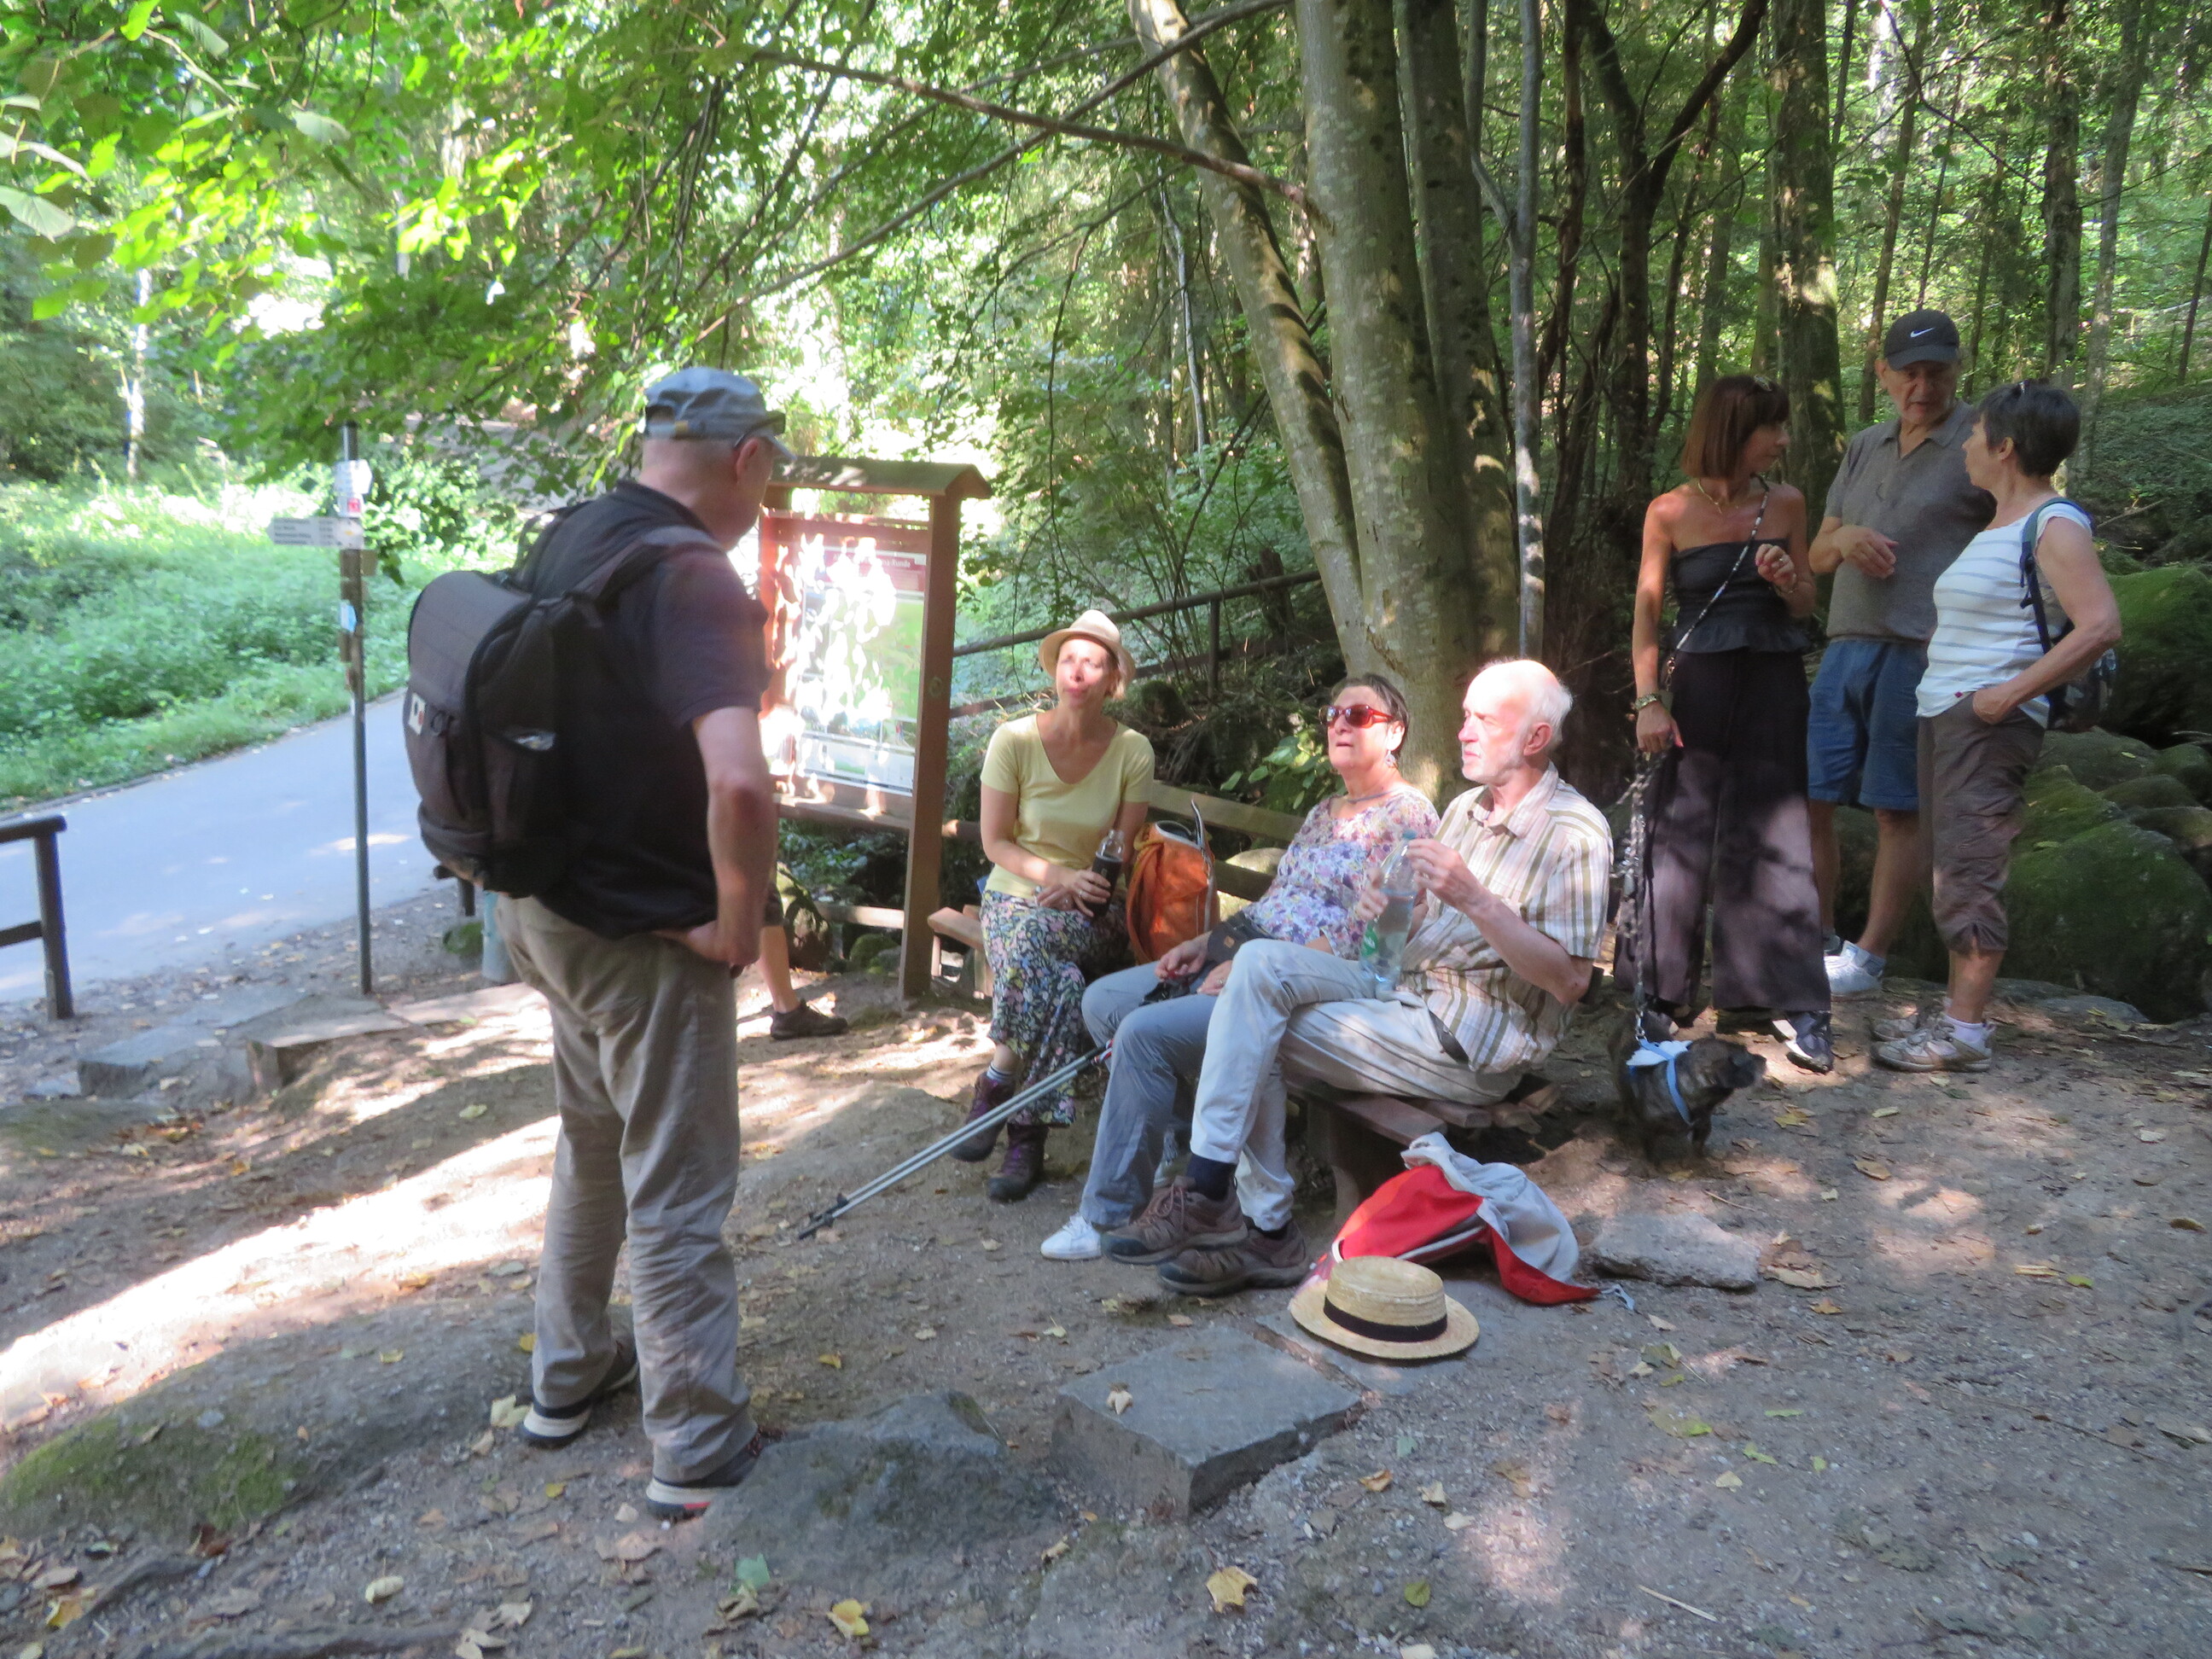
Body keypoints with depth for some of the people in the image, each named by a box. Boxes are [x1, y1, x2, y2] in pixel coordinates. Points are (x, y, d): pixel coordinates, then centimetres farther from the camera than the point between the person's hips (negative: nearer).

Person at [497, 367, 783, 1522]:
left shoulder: (567, 540, 4)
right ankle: (697, 1452, 21)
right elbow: (740, 785, -39)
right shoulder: (694, 579, -23)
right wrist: (739, 925, -22)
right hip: (648, 939, -8)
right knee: (676, 1198, 6)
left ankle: (567, 1377, 42)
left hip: (545, 906, 9)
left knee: (591, 1152, 26)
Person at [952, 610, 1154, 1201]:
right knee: (1059, 980, -33)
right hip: (1016, 894, 0)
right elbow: (995, 842, -3)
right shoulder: (1015, 739, -6)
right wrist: (1057, 874, -18)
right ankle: (1027, 1136, -17)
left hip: (1094, 909, 0)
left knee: (1033, 938, -35)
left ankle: (997, 1083, -17)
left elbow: (1126, 852, 1)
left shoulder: (1132, 751, -4)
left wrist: (1080, 886, -17)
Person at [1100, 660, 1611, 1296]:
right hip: (1405, 994, 8)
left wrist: (1474, 900, -25)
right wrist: (1382, 908, -4)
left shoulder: (1574, 833, -9)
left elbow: (1570, 981, -17)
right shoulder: (1465, 809, 17)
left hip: (1469, 1042, -8)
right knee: (1261, 961, -15)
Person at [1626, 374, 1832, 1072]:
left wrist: (1786, 580, -10)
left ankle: (1796, 1006, 9)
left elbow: (1805, 606, 12)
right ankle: (1663, 994, 17)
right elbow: (1646, 611, -1)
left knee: (1775, 842, 3)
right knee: (1680, 838, 3)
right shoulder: (1671, 512, -2)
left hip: (1774, 687, 2)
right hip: (1698, 686, -2)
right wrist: (1649, 700, -9)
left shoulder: (1785, 504, 6)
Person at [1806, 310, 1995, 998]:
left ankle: (1867, 959, 9)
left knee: (1897, 811, 0)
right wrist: (1842, 539, -5)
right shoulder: (1865, 448, 17)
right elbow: (1817, 557, 19)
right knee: (1808, 797, 6)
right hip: (1845, 648, 6)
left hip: (1922, 655, -6)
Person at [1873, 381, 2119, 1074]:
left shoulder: (2053, 525, -10)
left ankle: (1965, 1032, -5)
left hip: (1989, 720, -9)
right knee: (1954, 866, 11)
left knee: (1971, 868, -9)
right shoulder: (1994, 528, 17)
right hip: (1942, 711, 9)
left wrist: (2010, 693, -21)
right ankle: (1954, 1010, 18)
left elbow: (2101, 625, -19)